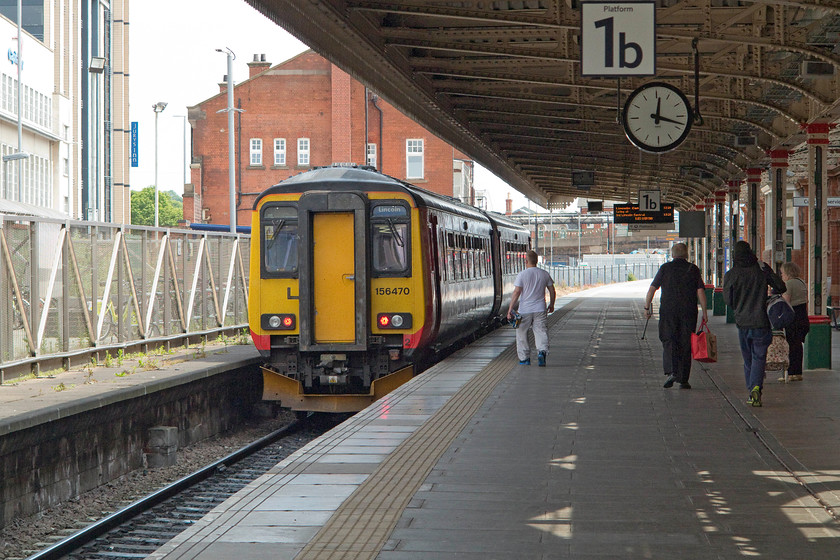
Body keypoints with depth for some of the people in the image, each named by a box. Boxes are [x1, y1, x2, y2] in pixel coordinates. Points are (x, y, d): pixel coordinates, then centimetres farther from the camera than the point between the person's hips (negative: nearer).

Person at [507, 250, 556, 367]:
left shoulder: (522, 275, -8)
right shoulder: (544, 274, 4)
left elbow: (516, 293, -13)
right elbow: (552, 291, 10)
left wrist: (510, 309, -11)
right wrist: (551, 305, 26)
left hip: (525, 310, -3)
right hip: (540, 309, 3)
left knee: (522, 333, 11)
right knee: (540, 331, 2)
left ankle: (525, 358, 15)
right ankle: (542, 351, -24)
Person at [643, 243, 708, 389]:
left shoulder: (665, 268, 4)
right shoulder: (693, 269, 5)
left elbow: (652, 288, -1)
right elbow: (701, 291, -1)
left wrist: (647, 307, 6)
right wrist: (704, 312, 2)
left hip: (668, 311, -1)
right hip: (689, 312, 1)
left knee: (669, 341, 2)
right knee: (685, 344, 7)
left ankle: (671, 371, -21)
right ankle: (683, 380, 8)